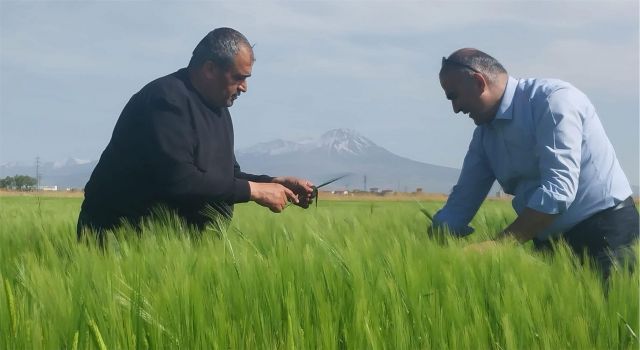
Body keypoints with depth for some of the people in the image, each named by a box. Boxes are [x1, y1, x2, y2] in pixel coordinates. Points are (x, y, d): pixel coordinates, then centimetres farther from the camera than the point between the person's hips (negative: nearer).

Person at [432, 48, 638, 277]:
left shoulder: (553, 99, -17)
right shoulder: (484, 133, 6)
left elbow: (558, 189, -27)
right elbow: (461, 202, 10)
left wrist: (498, 246, -30)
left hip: (605, 230, -7)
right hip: (549, 240, 7)